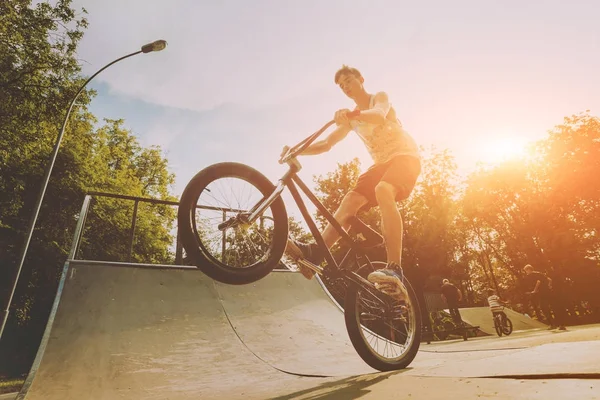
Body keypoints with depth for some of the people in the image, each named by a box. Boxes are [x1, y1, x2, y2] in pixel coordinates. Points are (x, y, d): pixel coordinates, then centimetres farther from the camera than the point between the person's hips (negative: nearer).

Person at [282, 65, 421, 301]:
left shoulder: (379, 96, 2)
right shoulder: (351, 118, 16)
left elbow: (379, 115, -24)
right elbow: (326, 144, 8)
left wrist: (353, 114, -45)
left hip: (405, 155, -6)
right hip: (381, 163, 6)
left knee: (383, 190, -36)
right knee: (350, 200, -18)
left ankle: (394, 270, -44)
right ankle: (315, 253, -30)